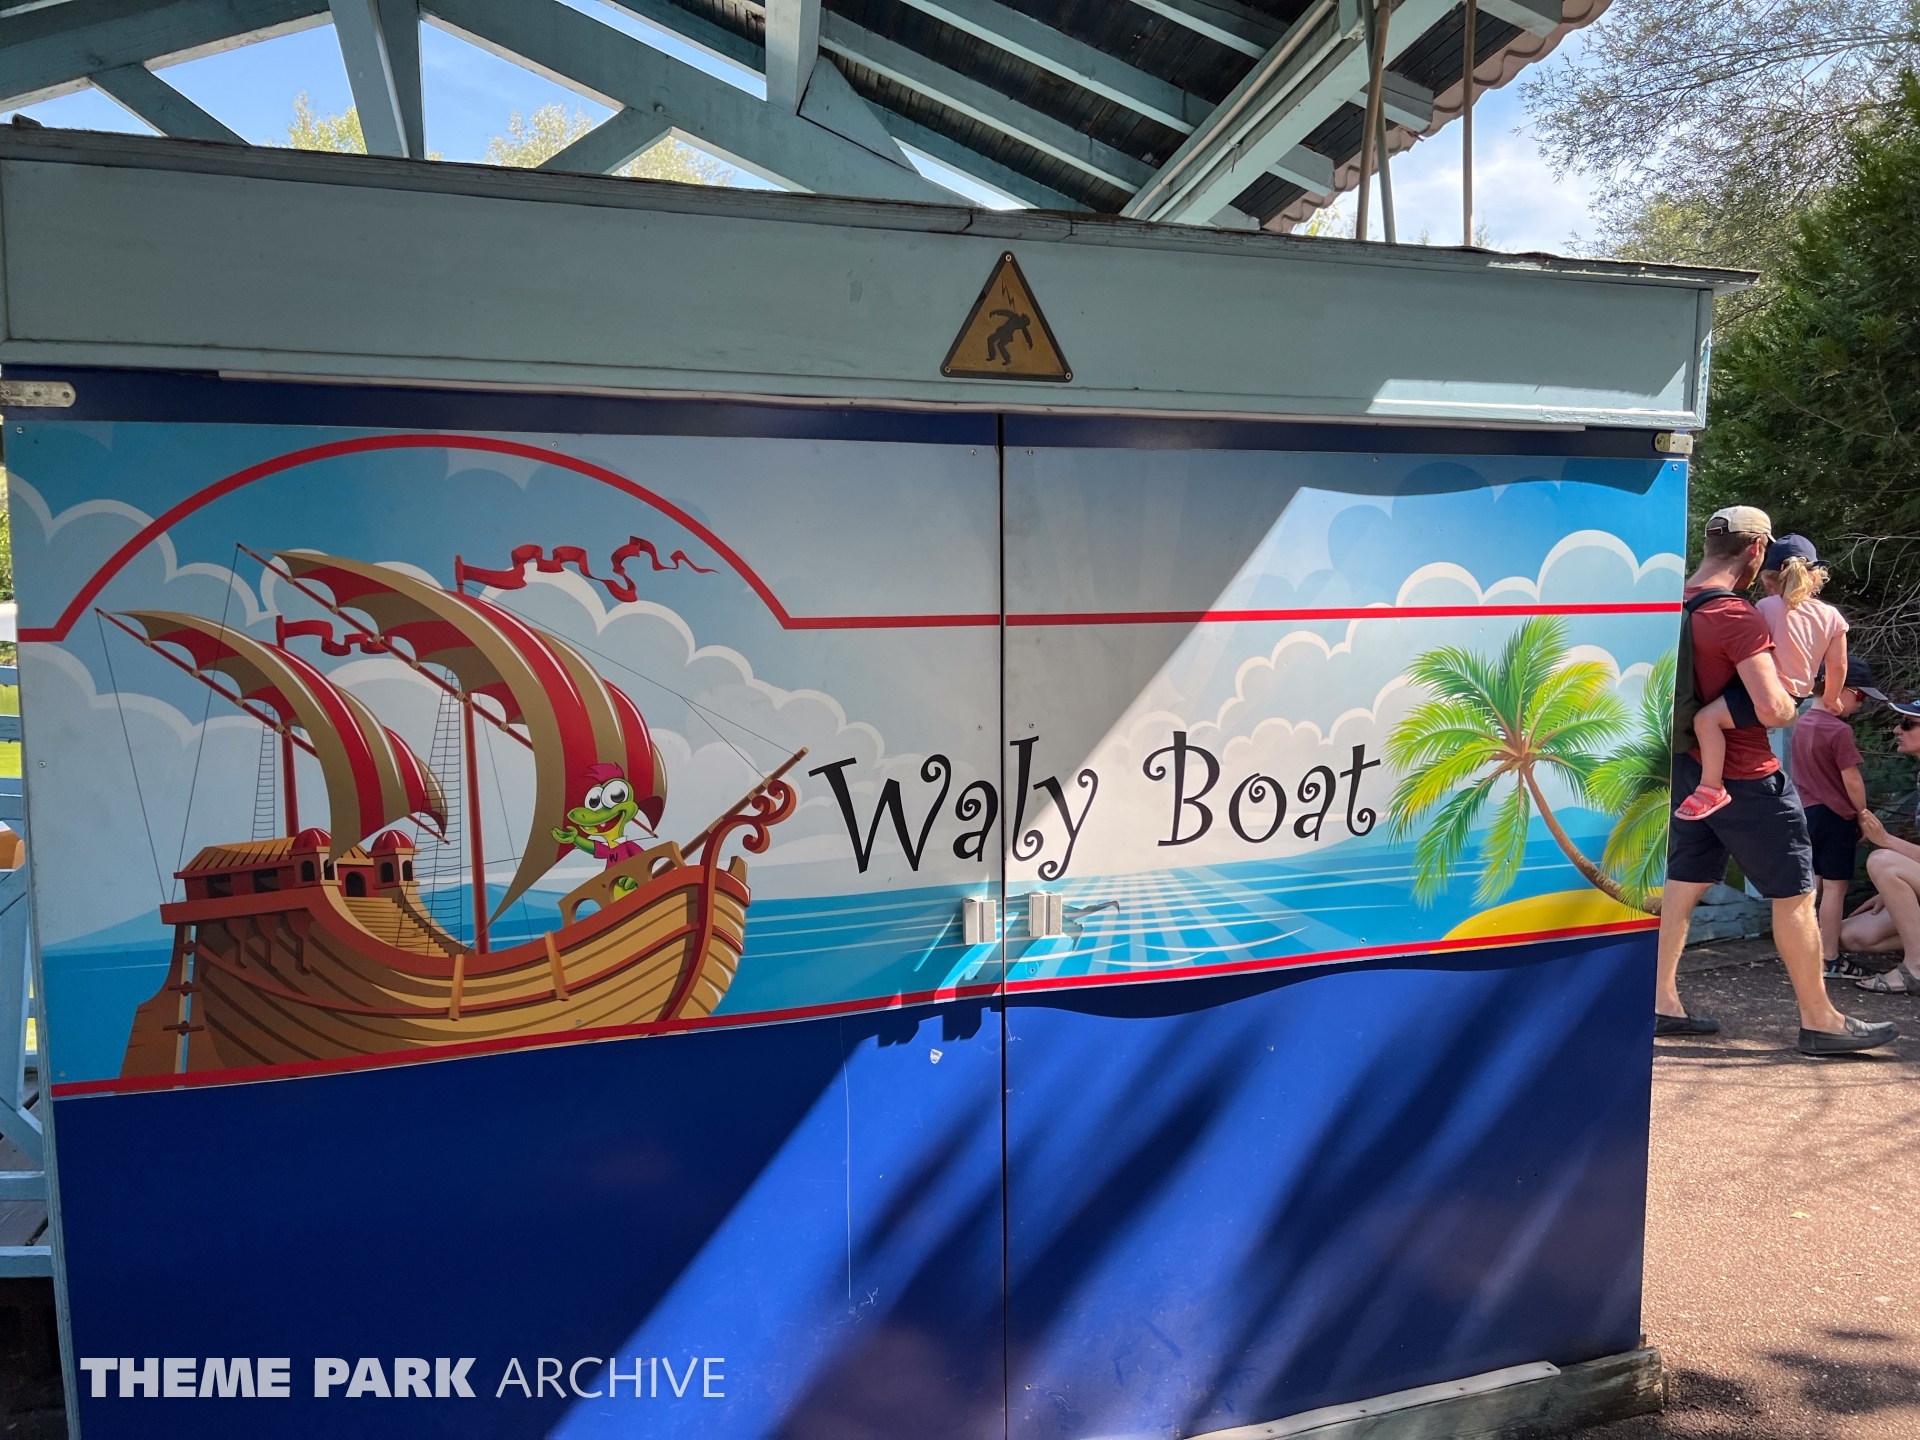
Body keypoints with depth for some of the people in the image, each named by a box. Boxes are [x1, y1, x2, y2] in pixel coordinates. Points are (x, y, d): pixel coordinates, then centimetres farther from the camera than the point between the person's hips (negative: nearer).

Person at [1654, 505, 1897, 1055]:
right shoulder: (1736, 617, -22)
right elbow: (1772, 708, -27)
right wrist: (1792, 707, -7)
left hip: (1690, 767, 8)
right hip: (1745, 777, -8)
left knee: (1683, 884, 13)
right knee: (1795, 893, 5)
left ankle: (1661, 1003, 17)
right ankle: (1819, 1021, 15)